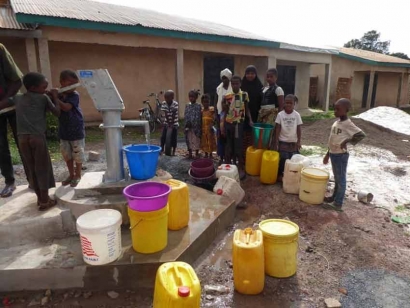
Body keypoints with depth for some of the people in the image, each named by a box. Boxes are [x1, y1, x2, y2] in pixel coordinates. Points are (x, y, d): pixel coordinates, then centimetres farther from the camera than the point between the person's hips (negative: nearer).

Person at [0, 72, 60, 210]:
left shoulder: (17, 98, 18)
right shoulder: (43, 98, 5)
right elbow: (57, 113, 9)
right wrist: (55, 96, 18)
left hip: (22, 138, 5)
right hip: (37, 137, -5)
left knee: (32, 169, 14)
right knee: (42, 168, 4)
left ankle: (40, 198, 24)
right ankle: (45, 201, 10)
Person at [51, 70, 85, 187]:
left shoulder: (75, 95, -15)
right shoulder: (58, 95, 1)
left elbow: (66, 107, -29)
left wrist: (55, 97, -20)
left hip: (76, 131, -6)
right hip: (64, 131, 6)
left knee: (78, 155, 6)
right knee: (67, 155, 16)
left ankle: (77, 175, 22)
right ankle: (71, 175, 31)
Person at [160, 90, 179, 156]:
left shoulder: (175, 104, -14)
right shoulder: (164, 103, -7)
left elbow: (174, 114, -16)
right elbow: (165, 114, -11)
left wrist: (172, 124, -17)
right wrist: (168, 123, -15)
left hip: (174, 124, -2)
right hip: (166, 123, 2)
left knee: (174, 138, 1)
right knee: (163, 137, -1)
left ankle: (173, 152, 11)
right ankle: (161, 150, 8)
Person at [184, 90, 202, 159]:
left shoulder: (198, 106, -2)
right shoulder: (187, 106, 8)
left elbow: (199, 117, -6)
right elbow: (186, 116, 6)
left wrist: (199, 126, -11)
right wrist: (186, 125, -2)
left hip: (196, 126, -3)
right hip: (189, 126, 3)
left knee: (196, 140, 4)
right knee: (189, 139, 8)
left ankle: (197, 153, 16)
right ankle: (190, 153, 19)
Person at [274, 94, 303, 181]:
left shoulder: (297, 115, -4)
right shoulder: (280, 114, -6)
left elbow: (299, 129, -2)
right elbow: (277, 129, -5)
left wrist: (298, 142, -6)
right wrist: (276, 142, -7)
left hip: (293, 142, 1)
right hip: (283, 141, -1)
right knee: (282, 159, 1)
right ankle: (280, 175, 15)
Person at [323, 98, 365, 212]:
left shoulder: (348, 124, -16)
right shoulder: (336, 122, 9)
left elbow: (362, 135, -23)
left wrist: (347, 141, -25)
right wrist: (327, 154, 18)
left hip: (341, 155, -8)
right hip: (333, 154, 8)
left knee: (341, 179, 2)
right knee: (336, 178, 20)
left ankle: (337, 204, 10)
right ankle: (335, 197, 34)